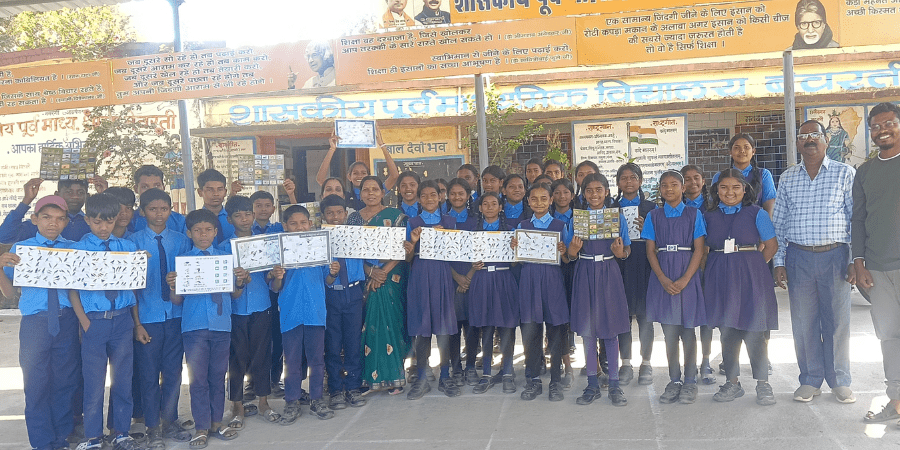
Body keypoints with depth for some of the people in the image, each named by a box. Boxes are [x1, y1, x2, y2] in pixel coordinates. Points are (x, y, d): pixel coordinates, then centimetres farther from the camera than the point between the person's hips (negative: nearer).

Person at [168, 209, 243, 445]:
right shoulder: (182, 260, 4)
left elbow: (235, 295, 8)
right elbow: (177, 300, 2)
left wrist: (240, 282, -11)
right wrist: (173, 287, -18)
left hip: (221, 325, 2)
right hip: (194, 325, -2)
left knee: (218, 376, 9)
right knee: (198, 378, 2)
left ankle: (216, 423, 21)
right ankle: (202, 428, 12)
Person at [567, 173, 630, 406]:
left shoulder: (617, 217, 4)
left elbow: (626, 250, 3)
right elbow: (571, 254, 5)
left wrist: (621, 253, -19)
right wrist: (572, 252, -18)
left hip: (608, 274, -1)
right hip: (585, 275, 1)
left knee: (610, 330, 2)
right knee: (587, 331, 4)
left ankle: (614, 385, 12)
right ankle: (592, 385, 15)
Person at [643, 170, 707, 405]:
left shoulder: (694, 214, 3)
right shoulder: (654, 216, 9)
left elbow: (699, 249, -2)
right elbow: (651, 251, 4)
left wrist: (685, 279, -13)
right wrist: (663, 279, -10)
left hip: (688, 274, -2)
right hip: (662, 277, 2)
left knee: (688, 331, 1)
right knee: (669, 332, 3)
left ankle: (690, 382, 11)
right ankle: (674, 381, 13)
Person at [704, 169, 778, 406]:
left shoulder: (756, 213, 1)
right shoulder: (709, 216, 8)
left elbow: (771, 245, 2)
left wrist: (750, 265, -1)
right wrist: (721, 267, 4)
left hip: (750, 277, -3)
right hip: (719, 279, 3)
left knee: (753, 331, -4)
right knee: (727, 331, 7)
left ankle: (762, 384, 7)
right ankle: (732, 382, 17)